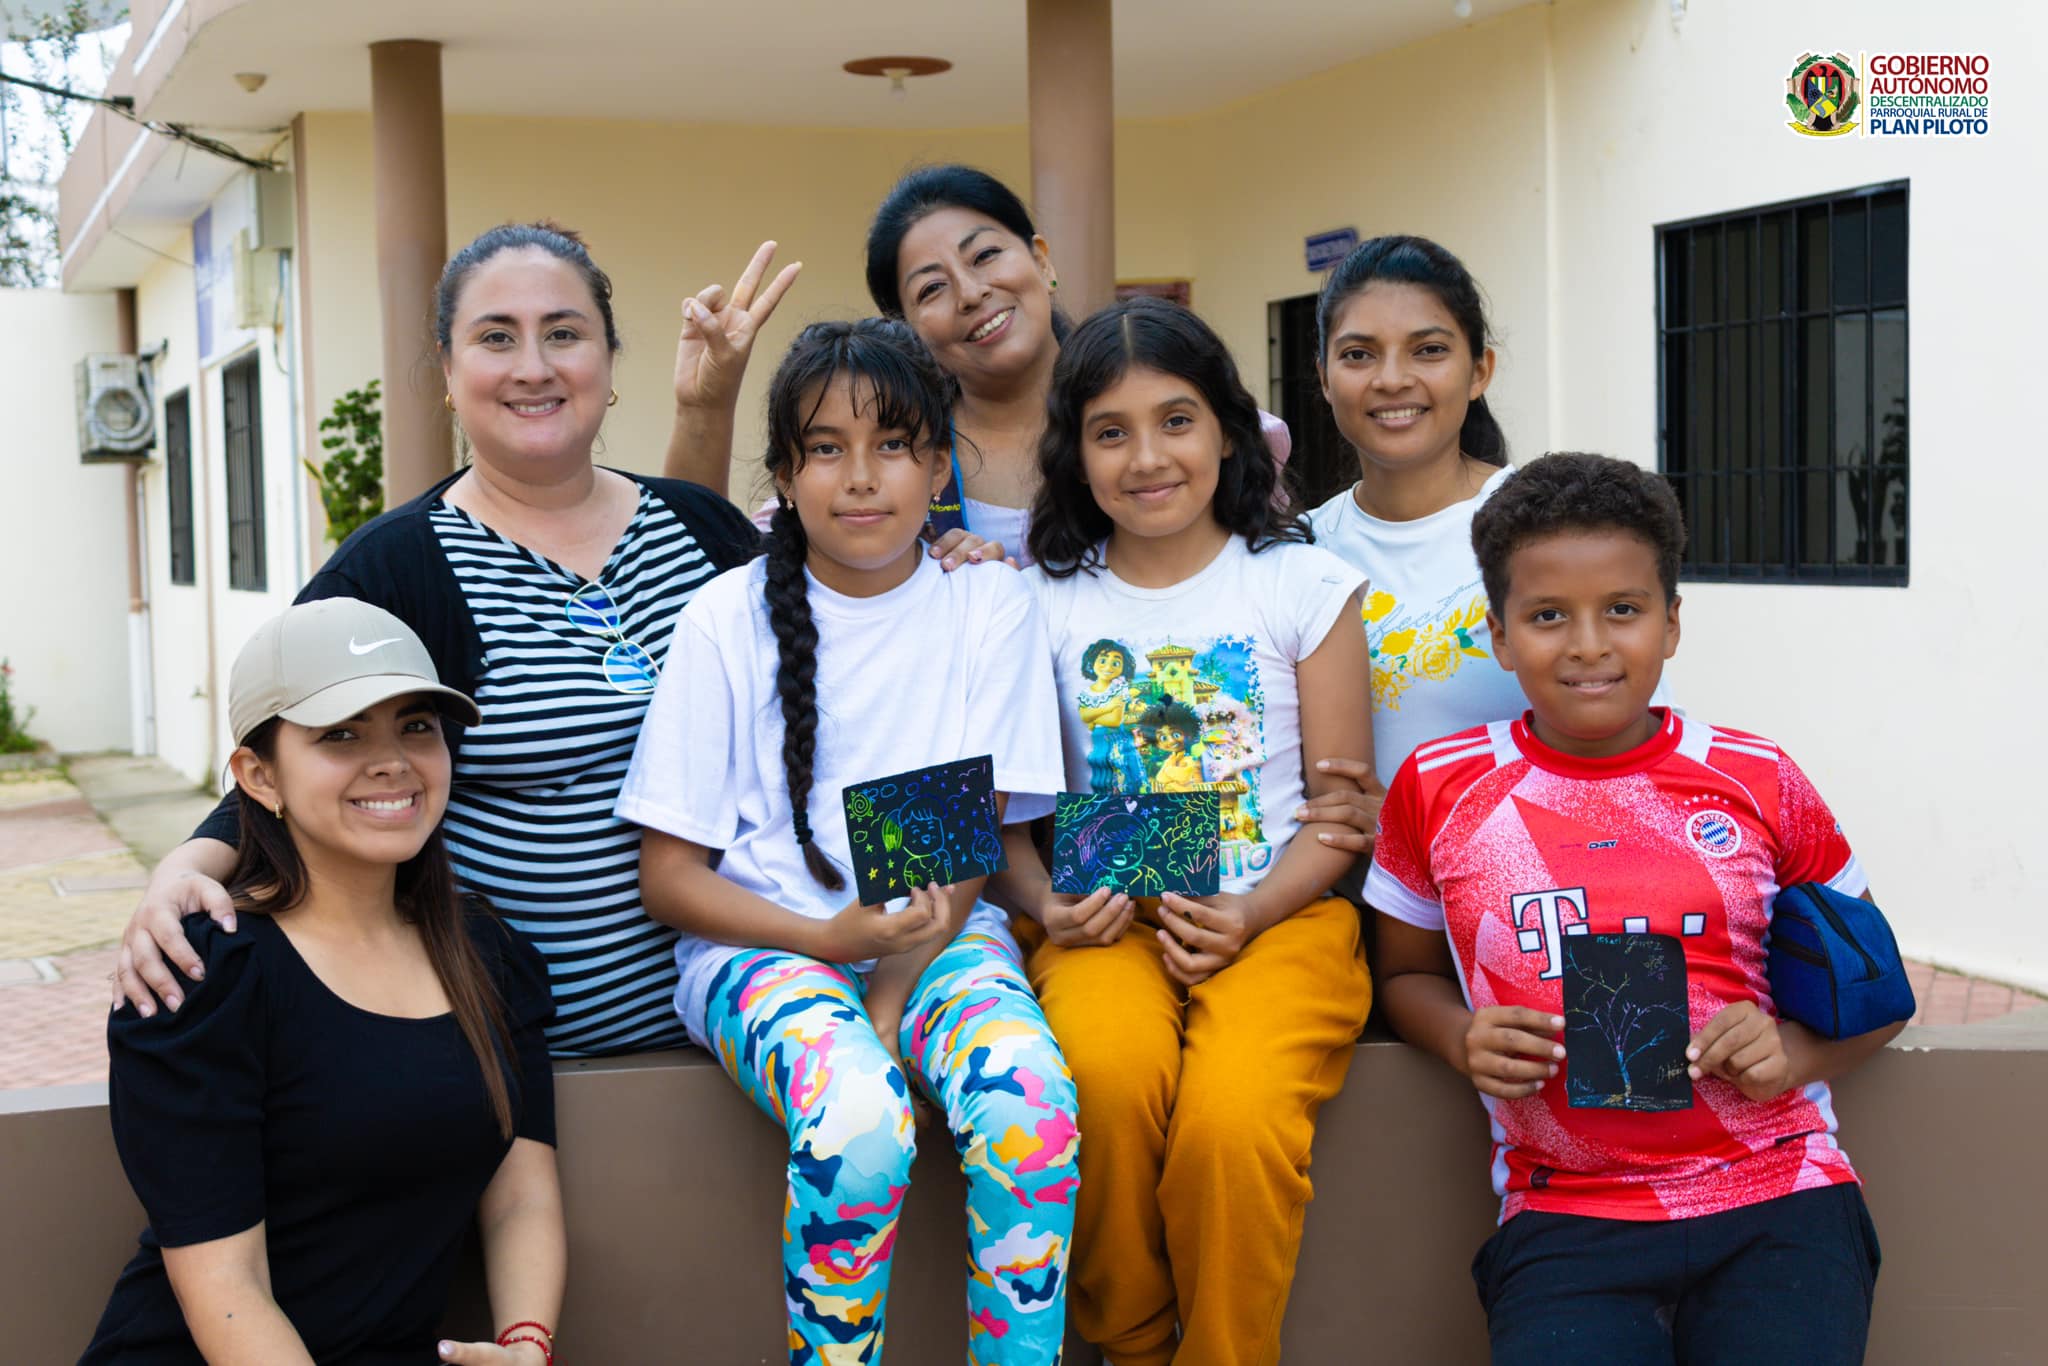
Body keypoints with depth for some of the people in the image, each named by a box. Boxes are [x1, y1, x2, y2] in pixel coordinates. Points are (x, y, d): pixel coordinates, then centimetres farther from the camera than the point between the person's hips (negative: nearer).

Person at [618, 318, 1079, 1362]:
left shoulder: (990, 609, 4)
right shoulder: (729, 618, 0)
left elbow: (975, 834, 0)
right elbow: (669, 873, -1)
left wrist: (894, 988, -15)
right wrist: (832, 937, -16)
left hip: (938, 930, 2)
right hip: (766, 937, -1)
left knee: (1030, 1103, -30)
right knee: (859, 1123, -33)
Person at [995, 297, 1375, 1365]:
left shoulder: (1303, 584, 7)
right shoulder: (1044, 604, 10)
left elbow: (1343, 804, 5)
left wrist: (1252, 914, -12)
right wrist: (1044, 904, -11)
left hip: (1278, 914, -1)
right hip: (1106, 920, 1)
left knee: (1233, 1117, -32)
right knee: (1110, 1076, -33)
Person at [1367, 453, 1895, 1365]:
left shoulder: (1760, 784, 6)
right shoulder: (1438, 789, 6)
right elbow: (1407, 973, 19)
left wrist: (1795, 1053, -5)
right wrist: (1464, 1040, -3)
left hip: (1778, 1198, 1)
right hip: (1564, 1215, 0)